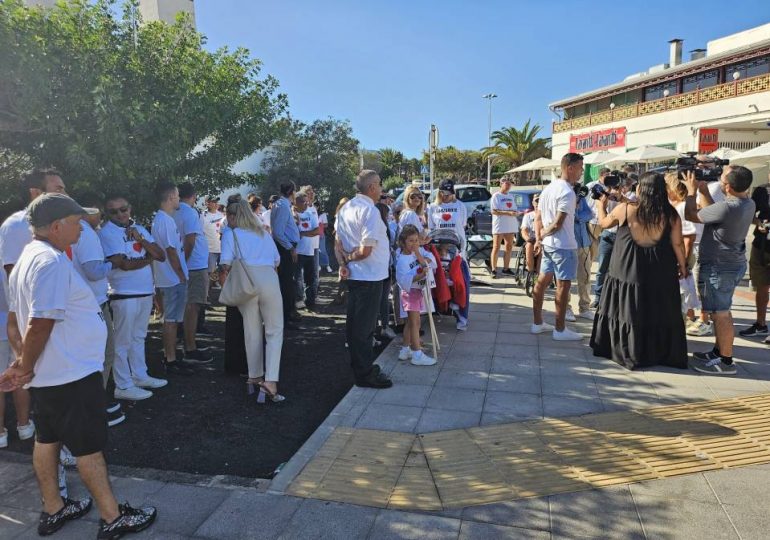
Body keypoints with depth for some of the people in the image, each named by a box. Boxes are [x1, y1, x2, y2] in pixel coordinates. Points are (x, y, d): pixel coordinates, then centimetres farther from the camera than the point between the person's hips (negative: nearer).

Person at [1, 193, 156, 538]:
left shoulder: (29, 258, 11)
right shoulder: (52, 261, -22)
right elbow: (40, 324, -27)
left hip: (48, 376, 10)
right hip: (71, 375, -10)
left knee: (48, 439, 18)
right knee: (90, 446, 1)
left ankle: (53, 510, 33)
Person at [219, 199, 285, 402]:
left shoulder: (230, 234, 10)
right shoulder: (263, 232, 22)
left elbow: (226, 263, -3)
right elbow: (277, 260, 17)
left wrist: (223, 278, 12)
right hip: (269, 278, 1)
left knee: (252, 332, 13)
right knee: (275, 331, 2)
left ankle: (255, 376, 23)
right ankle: (270, 381, -11)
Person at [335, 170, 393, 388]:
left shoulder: (346, 207, 9)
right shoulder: (370, 210, -19)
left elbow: (338, 243, 8)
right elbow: (366, 250, -23)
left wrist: (342, 263, -6)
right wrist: (348, 258, -6)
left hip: (353, 275, 9)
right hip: (369, 276, -9)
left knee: (355, 323, 18)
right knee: (365, 326, 0)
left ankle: (359, 366, 32)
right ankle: (365, 374, 11)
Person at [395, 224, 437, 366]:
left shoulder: (420, 251, 1)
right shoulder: (402, 260, -20)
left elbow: (431, 262, -9)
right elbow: (405, 280, -27)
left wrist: (418, 254, -19)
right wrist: (420, 275, -36)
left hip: (420, 290, 8)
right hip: (410, 292, -8)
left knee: (411, 322, 17)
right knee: (415, 322, -5)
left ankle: (405, 350, 29)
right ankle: (417, 355, 1)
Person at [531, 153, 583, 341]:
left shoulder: (549, 188, 11)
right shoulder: (567, 192, -18)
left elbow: (538, 217, 12)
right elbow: (558, 223, -20)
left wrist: (538, 238, 7)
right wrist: (544, 233, -4)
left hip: (548, 244, 9)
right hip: (564, 246, -9)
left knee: (542, 281, 12)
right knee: (563, 285, -2)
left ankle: (537, 322, 21)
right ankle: (560, 329, 5)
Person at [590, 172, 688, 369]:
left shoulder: (625, 209, -11)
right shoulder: (671, 215, -8)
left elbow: (603, 223, 6)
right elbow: (677, 244, -3)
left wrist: (602, 205, 25)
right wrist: (682, 265, 13)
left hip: (628, 271, -1)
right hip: (660, 272, 1)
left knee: (628, 311, 12)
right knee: (660, 313, 12)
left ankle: (628, 353, 22)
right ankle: (665, 354, 23)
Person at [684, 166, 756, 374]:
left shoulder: (727, 207, -28)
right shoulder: (749, 204, 1)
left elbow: (692, 216, -13)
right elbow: (712, 211, 14)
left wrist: (692, 190, -1)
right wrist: (704, 190, 10)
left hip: (718, 267, -10)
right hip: (734, 263, 10)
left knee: (720, 313, -1)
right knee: (721, 311, 20)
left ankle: (725, 361, 7)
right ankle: (718, 351, 33)